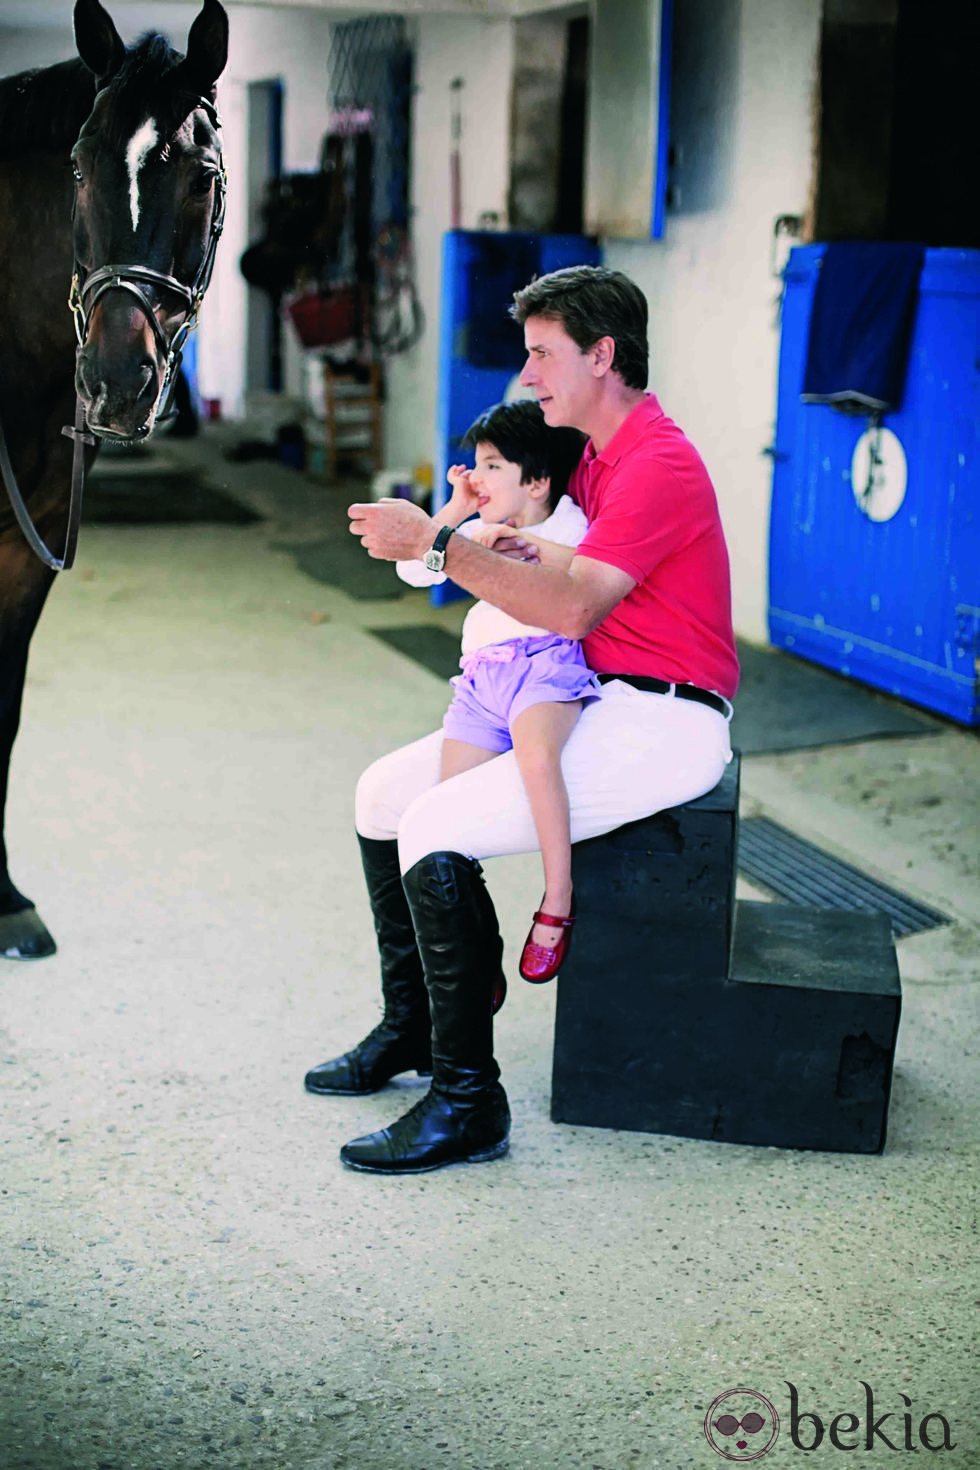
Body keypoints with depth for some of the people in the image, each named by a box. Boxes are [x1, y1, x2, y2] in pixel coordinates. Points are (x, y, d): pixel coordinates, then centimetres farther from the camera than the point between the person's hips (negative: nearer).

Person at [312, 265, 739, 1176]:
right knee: (384, 791, 9)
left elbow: (574, 606, -28)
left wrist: (437, 545, -28)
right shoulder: (598, 457, 16)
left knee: (436, 830, -24)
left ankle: (468, 1105, -16)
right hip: (588, 704, 10)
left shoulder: (657, 465, -18)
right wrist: (495, 534, -2)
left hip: (661, 725, -10)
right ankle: (412, 1025, 20)